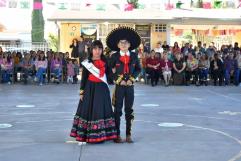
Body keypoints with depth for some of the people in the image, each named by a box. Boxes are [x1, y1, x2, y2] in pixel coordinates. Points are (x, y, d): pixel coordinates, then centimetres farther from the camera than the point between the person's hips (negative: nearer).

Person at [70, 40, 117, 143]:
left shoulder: (105, 62, 7)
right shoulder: (87, 62, 2)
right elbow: (84, 77, 4)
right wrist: (82, 91, 1)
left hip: (102, 89, 1)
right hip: (89, 89, -1)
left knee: (101, 110, 0)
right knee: (88, 109, -1)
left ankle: (100, 135, 6)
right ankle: (87, 135, 7)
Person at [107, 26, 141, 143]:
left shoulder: (134, 56, 3)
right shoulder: (114, 56, -3)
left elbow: (138, 69, 11)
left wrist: (132, 78, -3)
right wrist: (118, 80, -8)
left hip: (130, 86, 2)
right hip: (119, 86, -2)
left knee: (129, 110, 6)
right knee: (118, 110, 2)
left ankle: (128, 134, 14)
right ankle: (117, 135, 8)